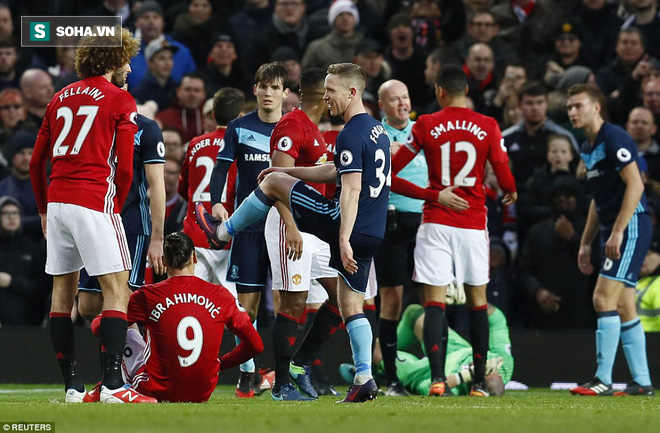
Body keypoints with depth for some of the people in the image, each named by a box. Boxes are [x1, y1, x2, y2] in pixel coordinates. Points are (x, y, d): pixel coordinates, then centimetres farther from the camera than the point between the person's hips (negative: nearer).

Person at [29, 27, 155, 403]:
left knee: (63, 291, 11)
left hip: (57, 201, 6)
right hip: (94, 203, -6)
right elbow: (125, 167, -6)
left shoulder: (61, 98, 17)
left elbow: (36, 162, 17)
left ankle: (72, 386, 12)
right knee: (117, 291, -5)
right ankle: (112, 385, -15)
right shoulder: (120, 100, 0)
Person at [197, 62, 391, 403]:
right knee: (351, 306, 12)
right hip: (373, 233, 8)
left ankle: (223, 232, 24)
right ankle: (364, 379, 2)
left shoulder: (351, 135, -15)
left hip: (344, 224, -8)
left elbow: (351, 190, -23)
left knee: (273, 182, 7)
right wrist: (287, 170, 30)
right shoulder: (377, 129, 16)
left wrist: (344, 240, -28)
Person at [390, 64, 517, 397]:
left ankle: (437, 377, -19)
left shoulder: (426, 126, -1)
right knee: (477, 302, 11)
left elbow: (389, 177, -2)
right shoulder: (488, 127, 0)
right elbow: (506, 180, 0)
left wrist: (434, 195, -2)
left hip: (436, 223, -1)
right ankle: (479, 381, 13)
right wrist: (511, 194, 23)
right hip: (473, 223, 1)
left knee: (435, 302, -4)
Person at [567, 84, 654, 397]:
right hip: (615, 230, 10)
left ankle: (603, 380, -15)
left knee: (604, 299, -14)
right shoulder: (588, 148, 16)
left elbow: (635, 185, -20)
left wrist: (618, 231, -23)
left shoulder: (614, 138, -13)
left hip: (631, 226, -10)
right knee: (624, 308, 9)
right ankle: (642, 381, 12)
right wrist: (586, 243, 22)